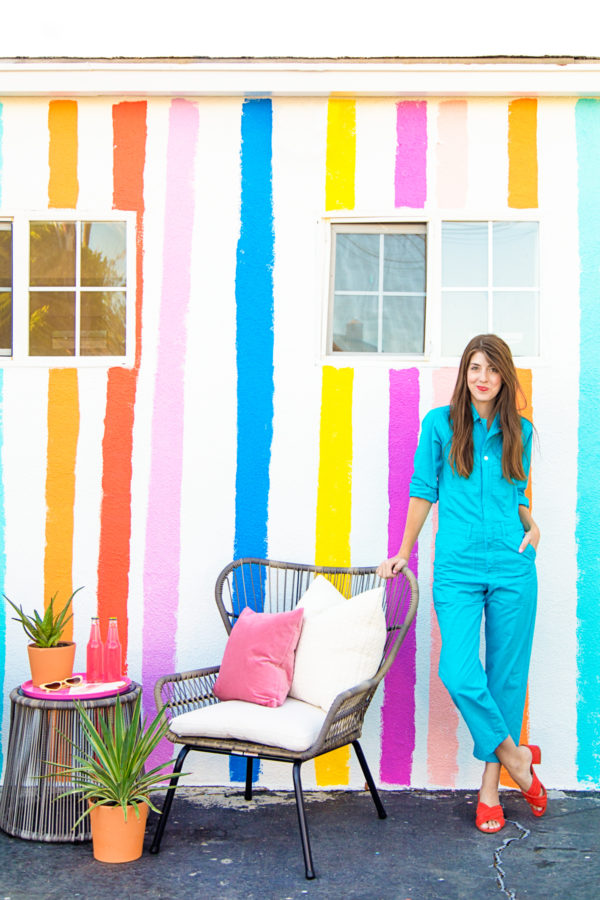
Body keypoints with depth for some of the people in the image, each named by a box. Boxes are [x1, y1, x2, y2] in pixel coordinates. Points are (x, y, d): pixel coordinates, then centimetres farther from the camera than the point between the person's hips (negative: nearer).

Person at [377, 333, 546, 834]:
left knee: (506, 675, 6)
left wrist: (532, 525, 0)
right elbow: (423, 491, 7)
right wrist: (404, 553, 10)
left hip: (513, 567, 2)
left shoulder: (520, 431, 10)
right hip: (457, 568, -2)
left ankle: (491, 787, 19)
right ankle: (514, 756, 10)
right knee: (459, 672, -15)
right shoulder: (440, 423, 3)